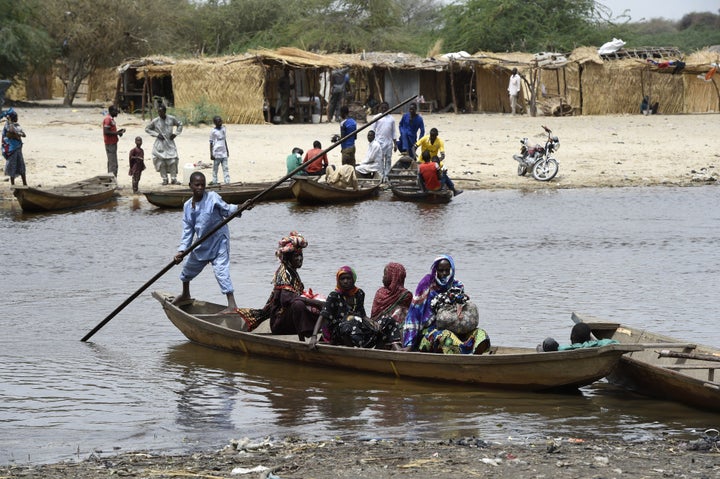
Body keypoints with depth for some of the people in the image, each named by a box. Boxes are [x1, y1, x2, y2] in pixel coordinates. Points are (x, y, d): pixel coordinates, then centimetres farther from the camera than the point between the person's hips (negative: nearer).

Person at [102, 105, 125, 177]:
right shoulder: (108, 119, -14)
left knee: (111, 163, 13)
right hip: (110, 144, -10)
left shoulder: (111, 119, 17)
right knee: (113, 163, -11)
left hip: (113, 143, 10)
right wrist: (117, 133, -18)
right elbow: (106, 132, -23)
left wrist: (119, 131, 10)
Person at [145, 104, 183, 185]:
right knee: (161, 162, -4)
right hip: (160, 144, -1)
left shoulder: (171, 119, -2)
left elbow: (180, 125, 13)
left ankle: (174, 179, 1)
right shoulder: (155, 121, -5)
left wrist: (175, 133, -1)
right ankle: (164, 179, 7)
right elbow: (147, 129, 6)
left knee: (173, 161, -7)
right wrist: (156, 134, -6)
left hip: (170, 143, 1)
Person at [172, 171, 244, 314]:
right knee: (188, 268, 23)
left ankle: (232, 304, -22)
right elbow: (187, 230, 2)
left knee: (221, 270, -19)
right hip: (201, 245, 7)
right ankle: (185, 295, 51)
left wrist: (238, 208, -38)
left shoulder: (212, 197, -12)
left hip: (218, 241, -7)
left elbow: (226, 210, -16)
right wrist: (182, 250, -7)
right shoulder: (187, 206, 3)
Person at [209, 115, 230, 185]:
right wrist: (211, 154, -9)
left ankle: (227, 181, 0)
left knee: (225, 168, 1)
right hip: (217, 153, -5)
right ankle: (214, 181, 13)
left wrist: (227, 150, 19)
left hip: (224, 153, 5)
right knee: (215, 168, 4)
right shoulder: (213, 131, -8)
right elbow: (211, 143, -6)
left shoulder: (223, 129, 8)